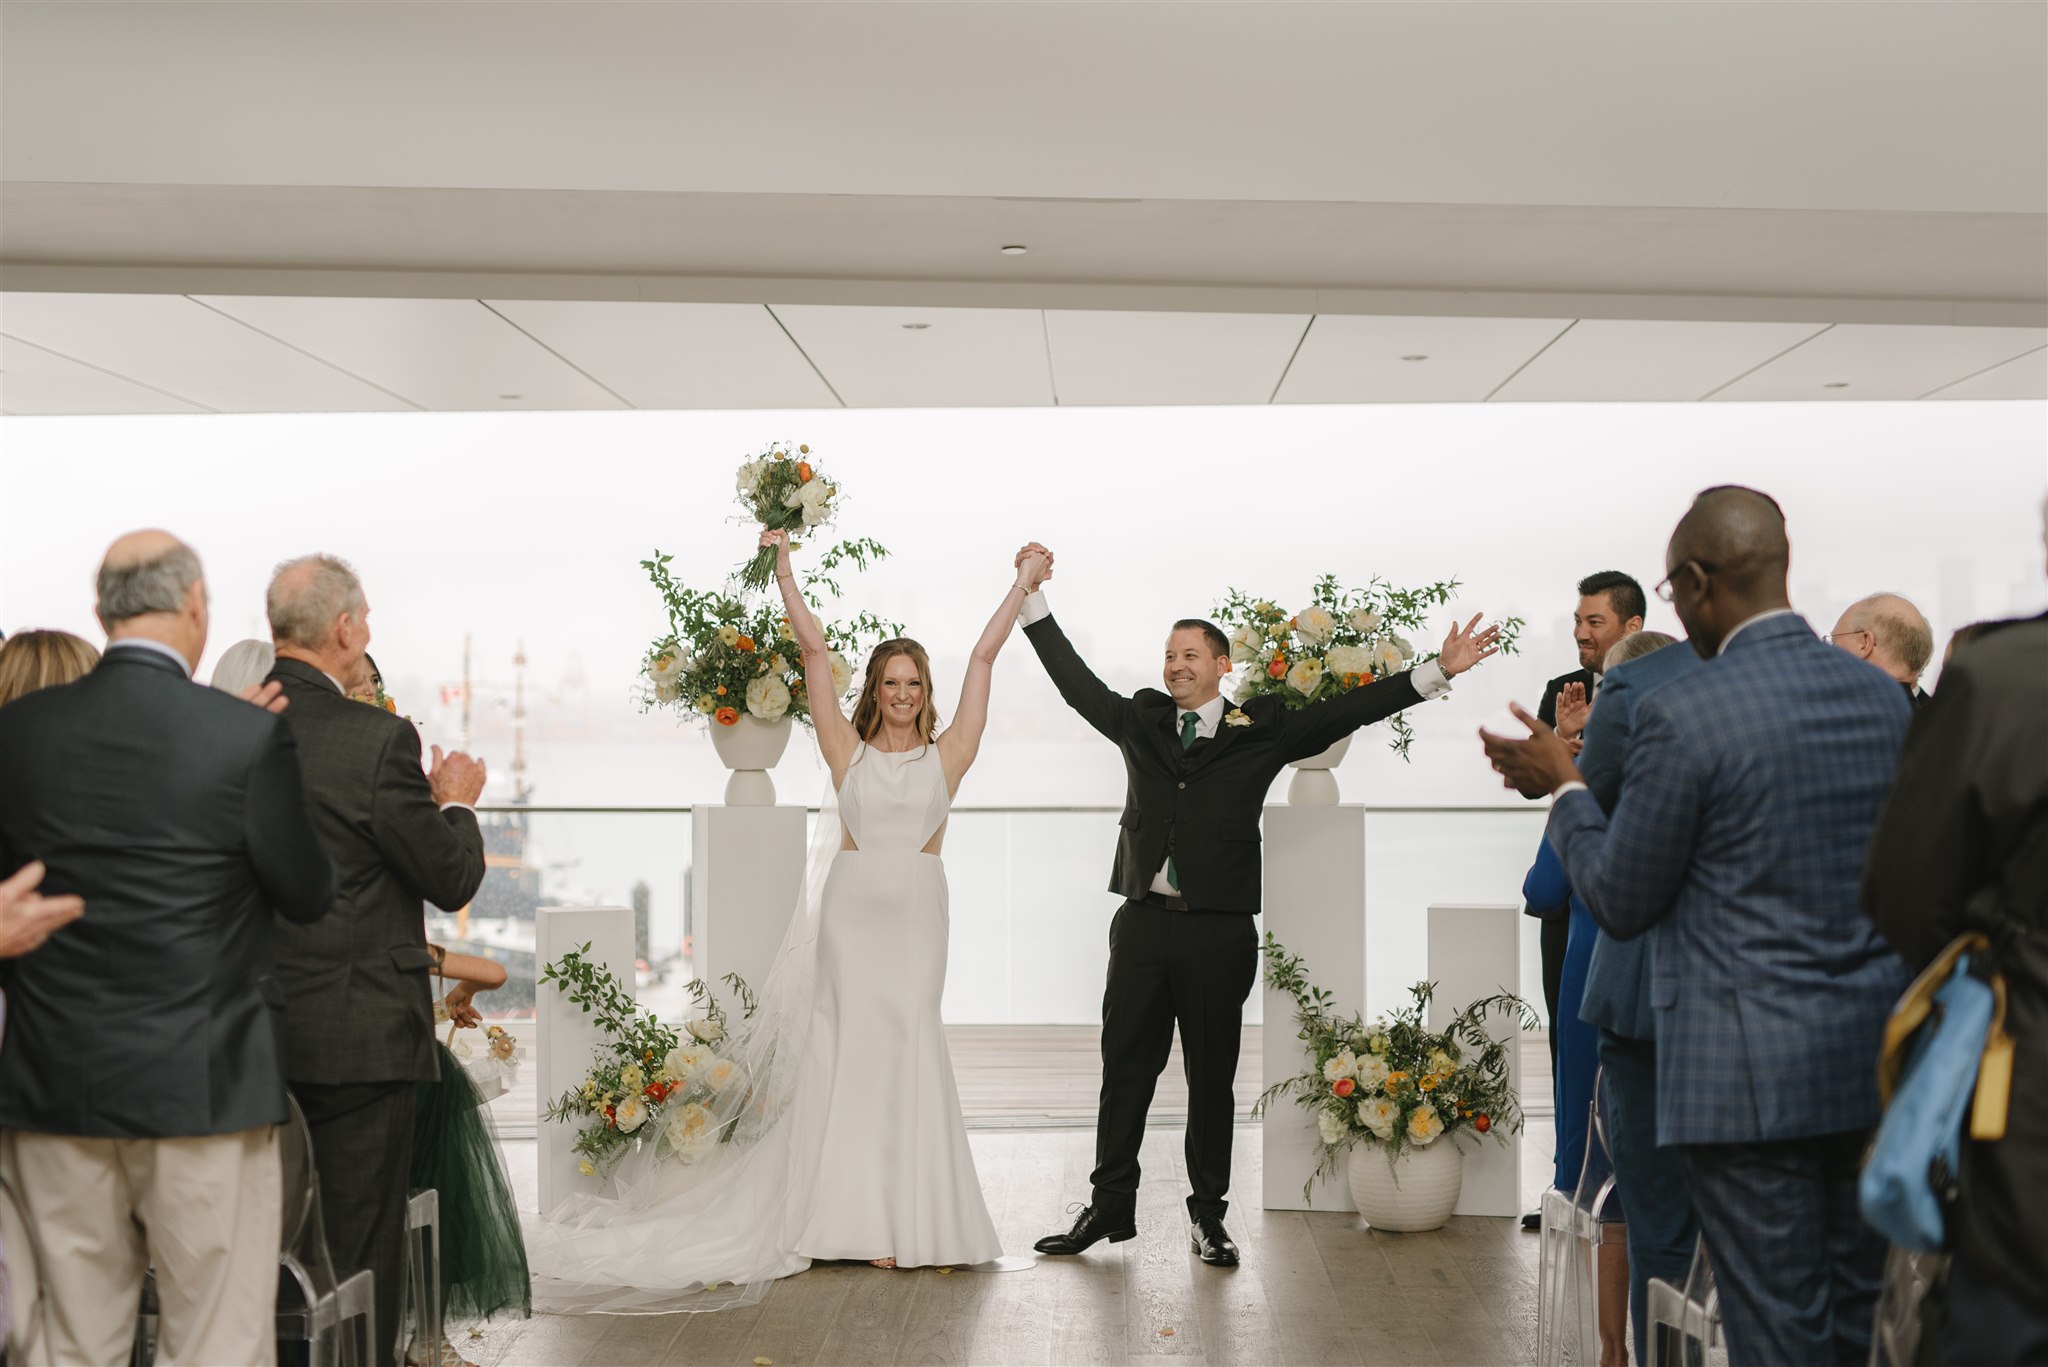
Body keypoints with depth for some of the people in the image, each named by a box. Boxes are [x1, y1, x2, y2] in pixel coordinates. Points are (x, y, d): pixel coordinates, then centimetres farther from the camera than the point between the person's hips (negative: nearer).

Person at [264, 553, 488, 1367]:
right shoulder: (378, 739, -17)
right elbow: (452, 879, -11)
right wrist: (456, 802, 8)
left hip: (256, 1030, 6)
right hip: (358, 1037, -6)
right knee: (358, 1244, 4)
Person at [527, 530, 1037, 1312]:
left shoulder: (947, 754, 6)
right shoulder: (847, 748, 6)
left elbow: (983, 656, 6)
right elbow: (814, 647, 5)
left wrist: (1023, 586, 8)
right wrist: (783, 568, 5)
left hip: (916, 913, 0)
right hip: (850, 907, 0)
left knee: (907, 1050, -1)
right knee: (849, 1050, -1)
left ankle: (913, 1221, 5)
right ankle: (860, 1218, 4)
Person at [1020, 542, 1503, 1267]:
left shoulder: (1261, 732, 3)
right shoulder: (1140, 722, 10)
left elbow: (1347, 711, 1)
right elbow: (1075, 681, 17)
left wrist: (1438, 671, -5)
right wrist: (1034, 595, 17)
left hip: (1219, 931, -2)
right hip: (1143, 924, 2)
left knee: (1212, 1078, 7)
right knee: (1124, 1071, 7)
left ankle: (1208, 1217, 17)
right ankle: (1110, 1207, 17)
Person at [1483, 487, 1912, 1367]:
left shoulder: (1682, 714, -15)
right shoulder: (1883, 697, 5)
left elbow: (1620, 904, -7)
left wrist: (1564, 785, 8)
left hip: (1753, 1074, -6)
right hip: (1875, 1059, 7)